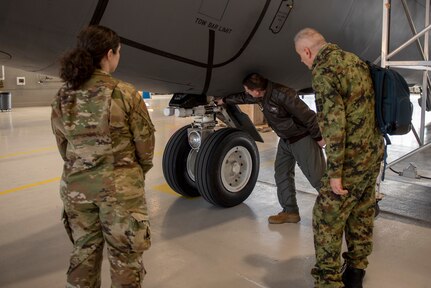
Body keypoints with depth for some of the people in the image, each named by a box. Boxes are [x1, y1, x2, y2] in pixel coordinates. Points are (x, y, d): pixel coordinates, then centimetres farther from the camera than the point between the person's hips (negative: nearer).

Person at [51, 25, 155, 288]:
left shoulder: (63, 97, -1)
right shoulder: (125, 93, -13)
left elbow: (63, 145, 6)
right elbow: (145, 139, -7)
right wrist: (139, 171, 11)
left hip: (76, 186, 5)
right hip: (120, 186, -4)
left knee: (84, 251, 21)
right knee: (125, 256, 12)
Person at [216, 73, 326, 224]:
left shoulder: (282, 94, -30)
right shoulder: (261, 96, -2)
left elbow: (307, 115, -26)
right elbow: (242, 98, 20)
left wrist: (319, 137, -18)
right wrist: (224, 100, 31)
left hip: (303, 138, -9)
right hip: (285, 140, 9)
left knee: (317, 177, -8)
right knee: (282, 175, 10)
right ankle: (290, 211, 18)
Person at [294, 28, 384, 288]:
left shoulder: (323, 72, -17)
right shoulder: (355, 60, 11)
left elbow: (334, 124, -23)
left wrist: (334, 172, -19)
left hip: (352, 159, -9)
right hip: (374, 151, 9)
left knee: (327, 218, 3)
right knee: (362, 214, 18)